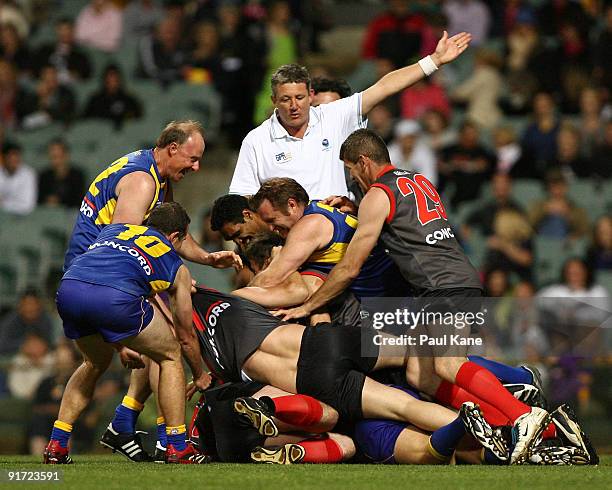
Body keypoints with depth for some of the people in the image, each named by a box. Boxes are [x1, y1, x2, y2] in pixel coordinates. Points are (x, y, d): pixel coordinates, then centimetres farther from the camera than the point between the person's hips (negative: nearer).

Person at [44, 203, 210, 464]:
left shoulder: (114, 229, 37)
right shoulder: (177, 268, 29)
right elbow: (186, 338, 35)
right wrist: (201, 377, 53)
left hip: (67, 288, 4)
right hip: (116, 298, -4)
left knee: (96, 362, 33)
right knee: (170, 356, 21)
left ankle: (56, 445, 27)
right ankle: (178, 448, 17)